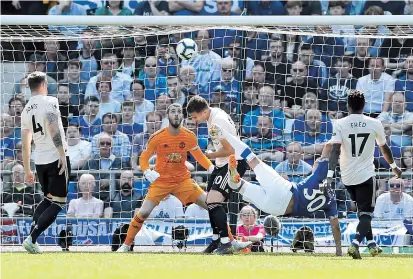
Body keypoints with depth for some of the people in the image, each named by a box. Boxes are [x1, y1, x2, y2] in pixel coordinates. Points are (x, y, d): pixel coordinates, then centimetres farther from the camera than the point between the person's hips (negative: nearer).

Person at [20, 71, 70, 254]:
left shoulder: (26, 110, 14)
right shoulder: (49, 102, -6)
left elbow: (25, 143, 17)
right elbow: (53, 129, -20)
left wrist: (27, 170, 22)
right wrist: (62, 155, -20)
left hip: (39, 161, 7)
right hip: (56, 157, -7)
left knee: (48, 199, 22)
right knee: (58, 202, -3)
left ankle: (31, 237, 6)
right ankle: (32, 239, -16)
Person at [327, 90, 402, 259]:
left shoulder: (340, 124, -7)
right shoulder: (374, 124, -4)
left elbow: (335, 150, -17)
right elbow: (384, 148, 10)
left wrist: (330, 174, -21)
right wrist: (394, 166, 26)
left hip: (347, 176, 2)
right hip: (365, 175, -2)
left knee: (362, 210, 21)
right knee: (366, 212, 0)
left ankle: (371, 245, 26)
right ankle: (355, 244, -23)